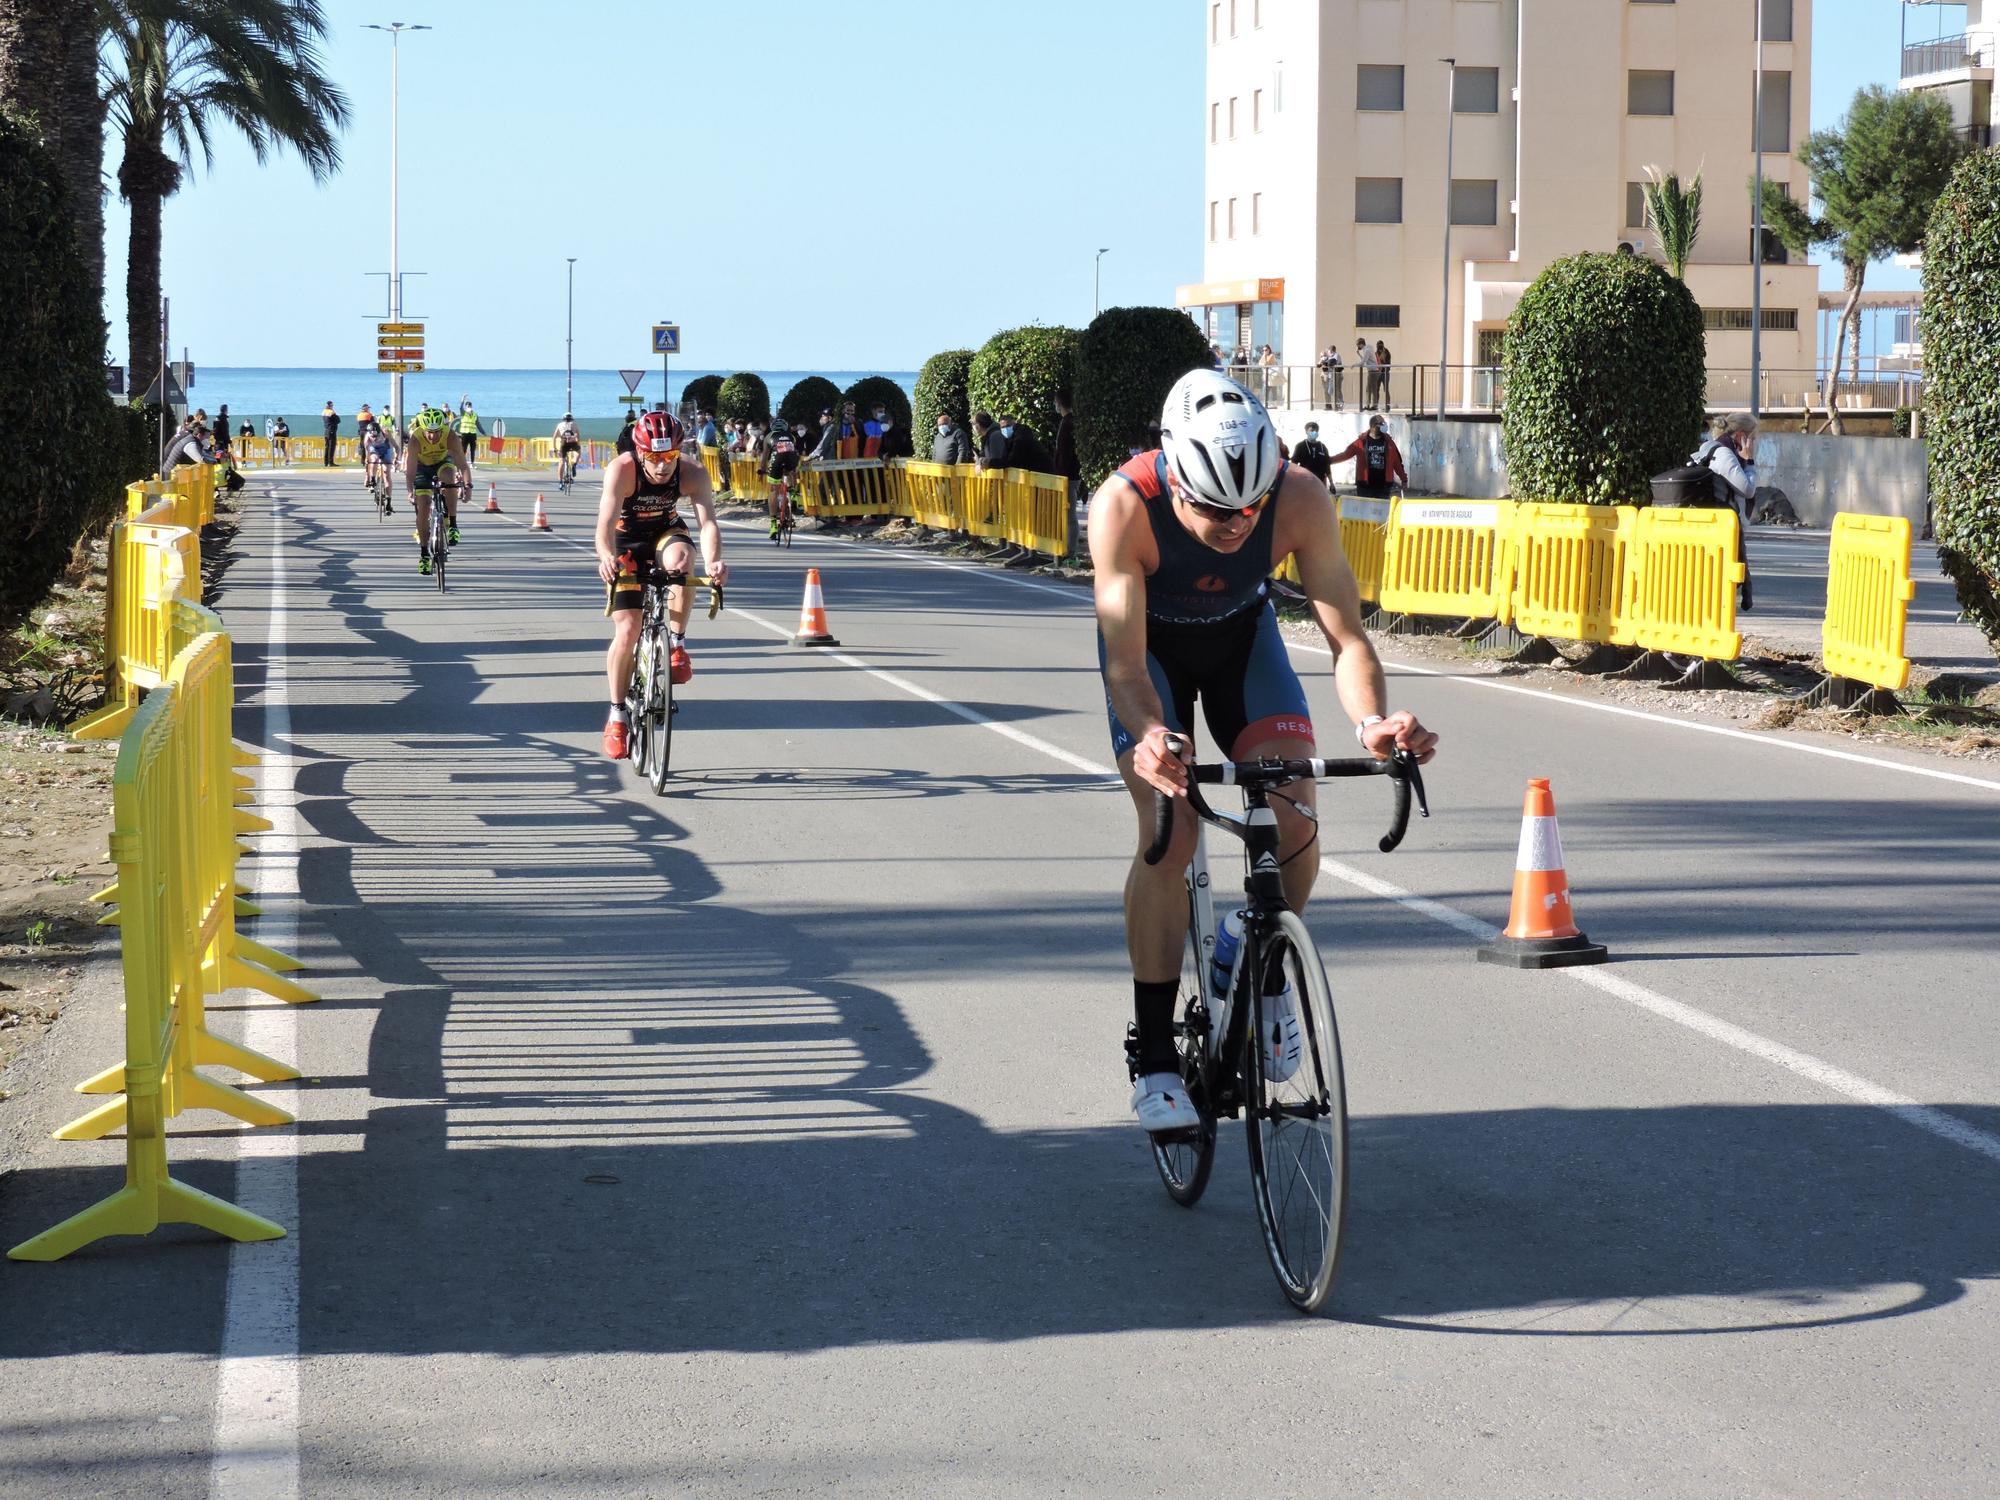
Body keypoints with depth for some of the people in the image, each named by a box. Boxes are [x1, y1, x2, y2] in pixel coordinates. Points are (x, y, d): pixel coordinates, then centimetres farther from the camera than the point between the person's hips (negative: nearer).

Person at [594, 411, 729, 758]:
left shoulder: (692, 473, -26)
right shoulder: (622, 470, -31)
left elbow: (707, 522, -36)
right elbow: (606, 521, -42)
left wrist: (712, 561, -57)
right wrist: (606, 557, -63)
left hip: (666, 532, 1)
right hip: (626, 540, -1)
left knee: (680, 560, -37)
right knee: (626, 632, -10)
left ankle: (677, 645, -18)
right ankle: (617, 716, 7)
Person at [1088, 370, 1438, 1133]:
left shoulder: (1301, 499, -33)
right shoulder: (1124, 507, -38)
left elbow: (1346, 636, -31)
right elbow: (1126, 664, -39)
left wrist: (1373, 721, -51)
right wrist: (1147, 736, -60)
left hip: (1243, 634, 2)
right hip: (1150, 645, -2)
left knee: (1295, 819, -18)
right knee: (1168, 833, -20)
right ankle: (1156, 1059, -10)